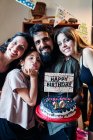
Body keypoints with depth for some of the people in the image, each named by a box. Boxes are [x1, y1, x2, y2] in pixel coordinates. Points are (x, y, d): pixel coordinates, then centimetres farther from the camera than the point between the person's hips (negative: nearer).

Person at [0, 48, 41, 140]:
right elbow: (31, 101, -16)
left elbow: (33, 103, 11)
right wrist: (34, 77, -14)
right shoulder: (15, 73, -14)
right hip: (9, 124, -7)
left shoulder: (30, 78, 11)